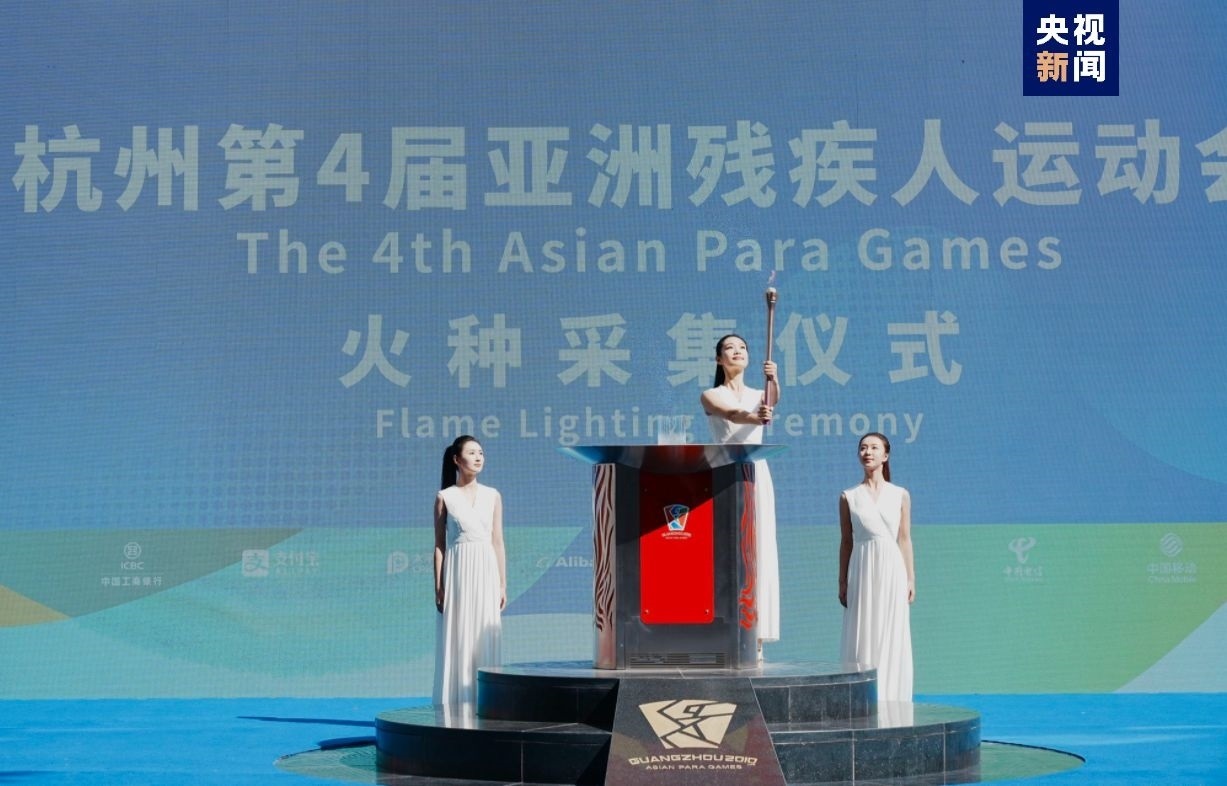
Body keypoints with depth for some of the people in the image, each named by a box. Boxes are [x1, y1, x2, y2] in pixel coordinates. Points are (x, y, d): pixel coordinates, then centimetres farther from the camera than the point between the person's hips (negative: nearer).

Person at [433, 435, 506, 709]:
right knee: (457, 640, -3)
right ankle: (456, 705, 0)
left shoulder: (492, 496, 10)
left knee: (485, 641, 1)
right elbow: (439, 545, 1)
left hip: (486, 573, 3)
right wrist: (438, 587, -4)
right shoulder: (445, 497, 2)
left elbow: (497, 542, 11)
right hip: (458, 571, -2)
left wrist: (503, 584, 7)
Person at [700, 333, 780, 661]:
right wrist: (755, 418, -40)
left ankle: (756, 636, -3)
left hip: (755, 474, 3)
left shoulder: (758, 395, 14)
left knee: (758, 553, -3)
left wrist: (773, 380, -35)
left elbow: (772, 401, -12)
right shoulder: (711, 396, 5)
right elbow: (731, 414, -18)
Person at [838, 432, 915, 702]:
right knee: (862, 637, -1)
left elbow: (904, 539, 6)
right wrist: (842, 582, 4)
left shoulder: (900, 495, 6)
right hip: (862, 571, 0)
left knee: (891, 638, 0)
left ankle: (890, 701, 5)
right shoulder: (849, 497, 6)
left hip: (892, 570, 0)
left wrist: (911, 579, 3)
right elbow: (846, 541, 7)